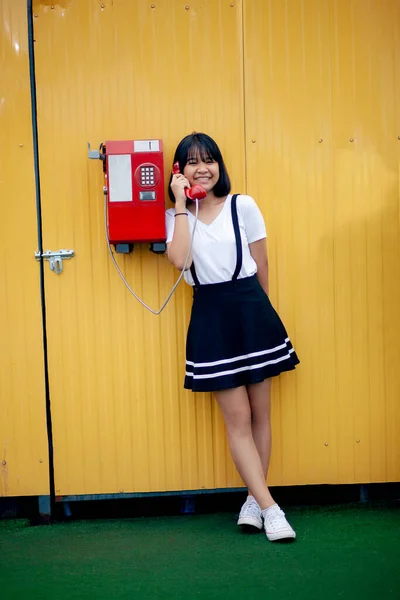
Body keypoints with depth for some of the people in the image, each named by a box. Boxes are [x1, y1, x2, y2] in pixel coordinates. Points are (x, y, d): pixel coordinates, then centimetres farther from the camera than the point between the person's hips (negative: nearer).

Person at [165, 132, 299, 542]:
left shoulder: (243, 206, 1)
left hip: (250, 310, 0)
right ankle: (269, 508, 2)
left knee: (260, 413, 6)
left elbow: (261, 264, 9)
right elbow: (179, 260, -16)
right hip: (210, 317, 0)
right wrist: (182, 205, -12)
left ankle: (253, 499, 20)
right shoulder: (176, 216, 4)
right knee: (237, 418, -2)